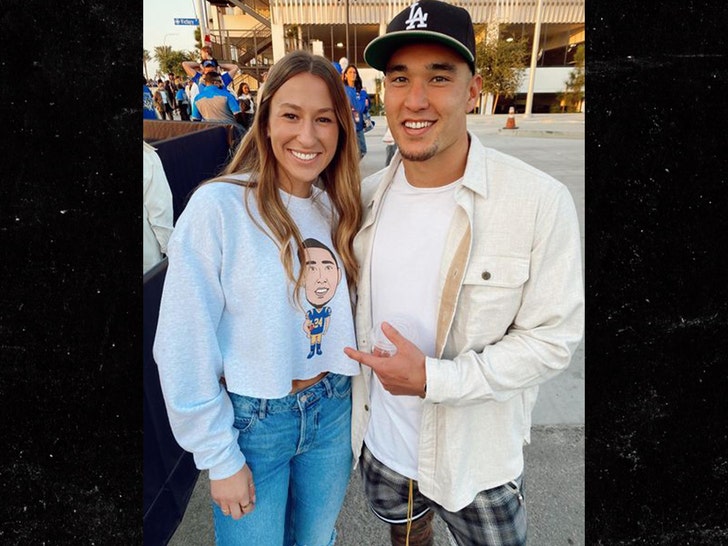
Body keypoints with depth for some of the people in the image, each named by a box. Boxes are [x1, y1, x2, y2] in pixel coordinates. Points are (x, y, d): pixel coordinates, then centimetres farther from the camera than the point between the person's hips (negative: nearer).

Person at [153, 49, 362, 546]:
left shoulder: (338, 207, -2)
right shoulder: (219, 206, -19)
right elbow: (186, 348, -15)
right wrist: (219, 457, -10)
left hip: (333, 411, 4)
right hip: (251, 421, -4)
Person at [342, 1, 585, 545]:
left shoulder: (541, 202, -21)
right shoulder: (369, 196, -7)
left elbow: (551, 338, -18)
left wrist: (434, 378, -26)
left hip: (476, 464, -3)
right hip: (380, 445, 4)